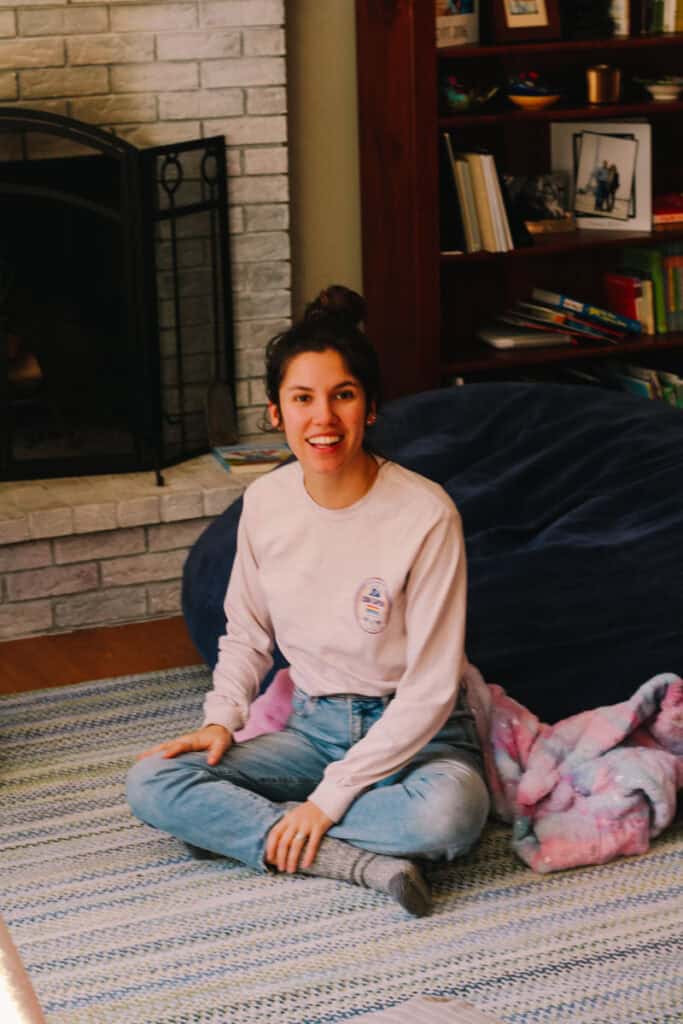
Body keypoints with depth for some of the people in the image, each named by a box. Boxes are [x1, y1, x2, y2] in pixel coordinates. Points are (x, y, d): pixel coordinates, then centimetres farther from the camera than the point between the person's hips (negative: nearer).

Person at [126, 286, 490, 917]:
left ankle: (244, 827, -20)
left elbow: (430, 688, -18)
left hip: (416, 730, -4)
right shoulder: (265, 502, -4)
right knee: (151, 783, -17)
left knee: (449, 815, -39)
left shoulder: (426, 514, -19)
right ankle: (359, 861, -25)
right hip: (314, 725, 5)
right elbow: (247, 632, 13)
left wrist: (329, 797, -22)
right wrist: (222, 718, -6)